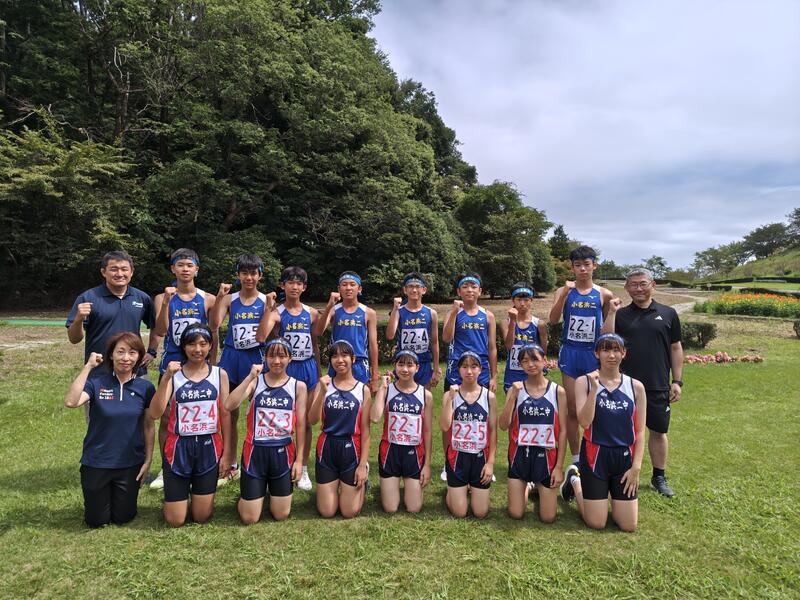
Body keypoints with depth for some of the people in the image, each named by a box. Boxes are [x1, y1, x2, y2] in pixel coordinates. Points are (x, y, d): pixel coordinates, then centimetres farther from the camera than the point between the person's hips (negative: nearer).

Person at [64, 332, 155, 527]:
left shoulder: (145, 387, -5)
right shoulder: (97, 383, -10)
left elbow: (149, 426, 2)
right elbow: (70, 402, -30)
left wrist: (148, 460, 1)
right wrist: (88, 366, -27)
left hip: (130, 464, 1)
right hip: (96, 463, -1)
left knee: (122, 518, 12)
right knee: (96, 521, 12)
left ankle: (122, 495, 43)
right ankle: (103, 495, 42)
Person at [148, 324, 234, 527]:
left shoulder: (219, 374, -1)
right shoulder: (174, 375, -5)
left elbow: (225, 415, 2)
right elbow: (154, 414, -16)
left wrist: (227, 453, 0)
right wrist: (166, 378, -25)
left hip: (209, 447, 1)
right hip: (179, 447, -1)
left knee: (201, 517, 8)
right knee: (175, 520, 6)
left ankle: (198, 492, 40)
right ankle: (180, 493, 37)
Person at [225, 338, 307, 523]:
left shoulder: (298, 386, -1)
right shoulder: (255, 382, -3)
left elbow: (300, 425, 1)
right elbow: (229, 405, -19)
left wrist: (299, 459, -1)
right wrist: (250, 377, -22)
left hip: (283, 452, 1)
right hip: (255, 451, 0)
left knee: (280, 515, 9)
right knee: (249, 519, 5)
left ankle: (274, 491, 41)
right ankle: (255, 493, 37)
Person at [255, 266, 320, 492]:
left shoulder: (311, 313, 5)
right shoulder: (276, 313, -5)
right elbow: (261, 337, -23)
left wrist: (319, 374, 13)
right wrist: (267, 308, -23)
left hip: (308, 368, 3)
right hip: (285, 369, -2)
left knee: (306, 422, 8)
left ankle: (303, 470, 21)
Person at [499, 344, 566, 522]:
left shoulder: (558, 391, -4)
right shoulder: (516, 390, -2)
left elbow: (562, 431, -2)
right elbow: (504, 425, -10)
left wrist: (559, 466, -5)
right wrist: (513, 396, -20)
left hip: (546, 455, 0)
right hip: (520, 454, 1)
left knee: (548, 518, 5)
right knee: (515, 514, 5)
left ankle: (540, 488, 35)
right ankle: (526, 488, 36)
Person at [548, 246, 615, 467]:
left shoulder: (603, 294, 3)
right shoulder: (563, 291, 3)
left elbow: (608, 328, 12)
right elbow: (553, 320, -13)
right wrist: (565, 293, -22)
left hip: (594, 354, 0)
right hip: (570, 353, 0)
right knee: (572, 408, 6)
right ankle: (575, 459, 18)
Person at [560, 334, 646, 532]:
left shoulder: (635, 386, 0)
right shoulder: (584, 381, -7)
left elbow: (640, 431, 3)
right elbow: (584, 422, -17)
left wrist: (636, 466, -3)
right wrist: (594, 389, -24)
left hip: (625, 456, 3)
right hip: (595, 456, -3)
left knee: (629, 526, 4)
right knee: (596, 524, 3)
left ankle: (610, 494, 32)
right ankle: (574, 480, 28)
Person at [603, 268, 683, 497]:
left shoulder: (668, 314, 4)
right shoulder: (620, 315, 2)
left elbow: (675, 348, 7)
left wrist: (677, 381, 4)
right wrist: (610, 312, -17)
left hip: (658, 386, 1)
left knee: (659, 431, 13)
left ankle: (659, 477, 30)